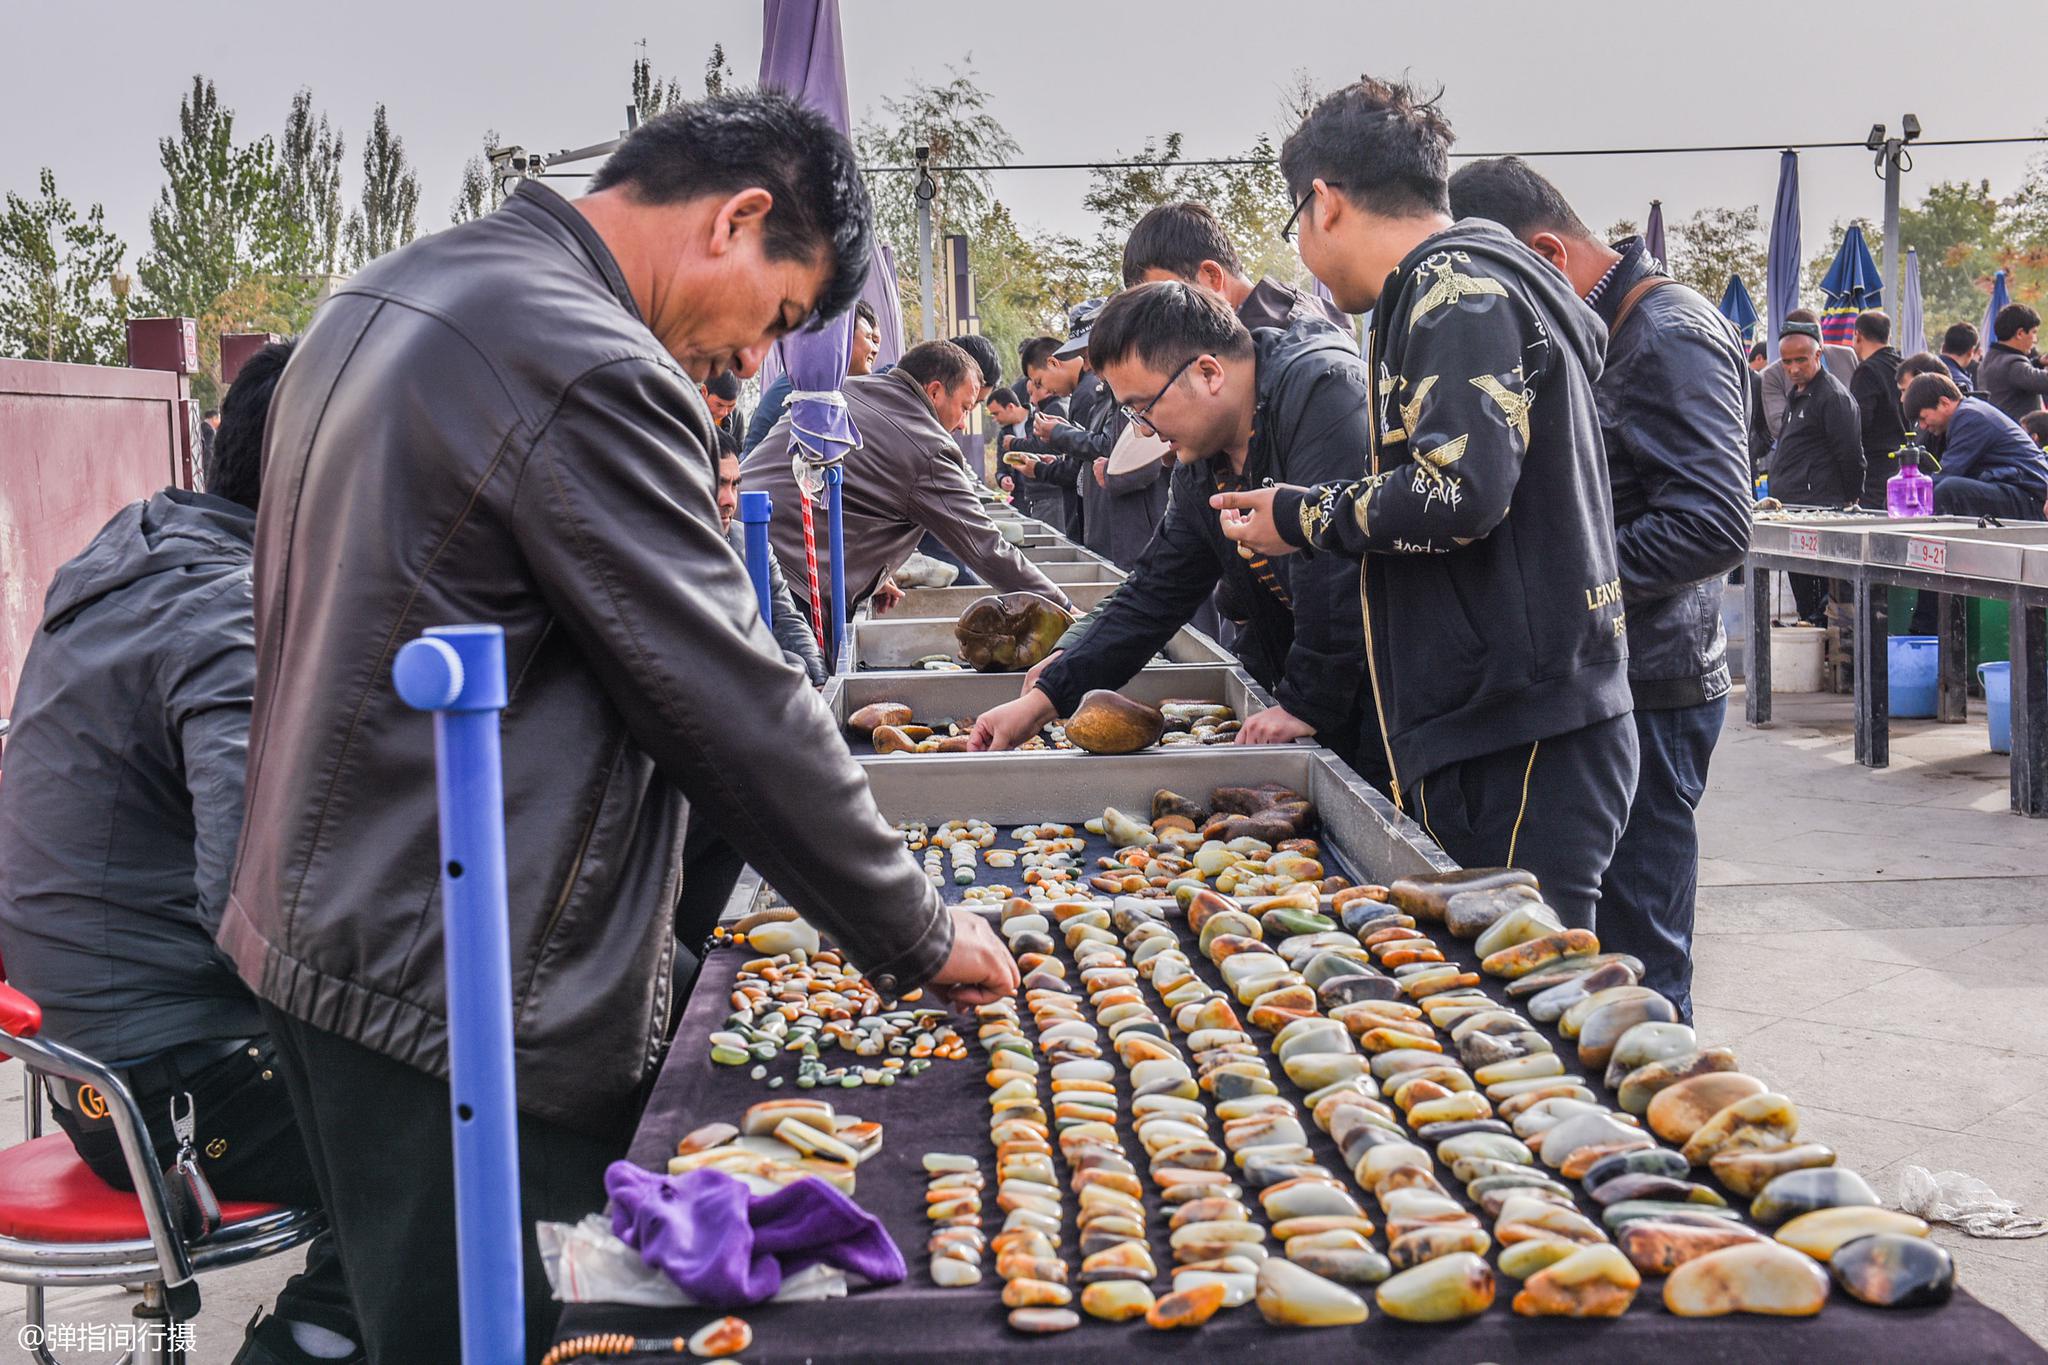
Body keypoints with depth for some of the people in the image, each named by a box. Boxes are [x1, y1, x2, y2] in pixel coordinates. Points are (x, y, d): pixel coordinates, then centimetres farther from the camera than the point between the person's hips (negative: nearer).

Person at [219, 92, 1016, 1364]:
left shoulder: (385, 297, 12)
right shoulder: (591, 369, -20)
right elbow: (737, 708, -18)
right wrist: (919, 936, -7)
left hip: (314, 934, 10)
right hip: (464, 1012, -10)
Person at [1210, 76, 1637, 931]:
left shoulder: (1459, 290, -10)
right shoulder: (1455, 289, 21)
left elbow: (1461, 490, -23)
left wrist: (1305, 521, -7)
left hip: (1522, 744, -10)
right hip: (1486, 735, 10)